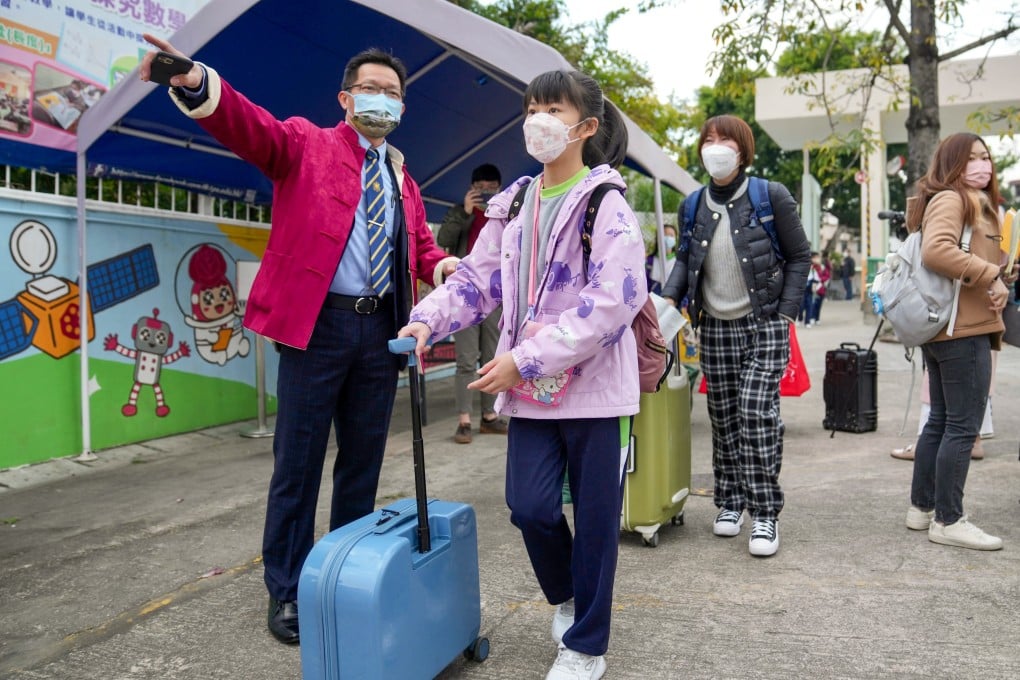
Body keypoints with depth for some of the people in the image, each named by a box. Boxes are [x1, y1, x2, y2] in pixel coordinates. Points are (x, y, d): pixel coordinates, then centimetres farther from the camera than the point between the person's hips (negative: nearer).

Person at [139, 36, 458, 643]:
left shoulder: (403, 178, 18)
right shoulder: (306, 144, 1)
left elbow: (420, 245, 18)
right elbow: (251, 127, -17)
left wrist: (444, 265, -6)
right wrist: (196, 84, -37)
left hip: (381, 328, 6)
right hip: (318, 321, -5)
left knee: (363, 460, 14)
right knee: (299, 462, 3)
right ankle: (287, 590, 18)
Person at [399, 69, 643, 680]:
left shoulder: (606, 206, -9)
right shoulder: (513, 206, 11)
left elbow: (611, 303, -19)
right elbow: (477, 279, 9)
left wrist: (524, 359, -21)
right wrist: (428, 319, -11)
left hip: (594, 384, -4)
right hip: (531, 388, 5)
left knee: (596, 516, 6)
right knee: (530, 505, 0)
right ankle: (566, 595, 33)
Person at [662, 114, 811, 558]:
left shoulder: (771, 197, -5)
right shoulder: (693, 205, 5)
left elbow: (799, 256, 1)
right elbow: (684, 258, 17)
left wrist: (786, 313, -7)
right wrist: (670, 296, -1)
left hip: (764, 324, -4)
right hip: (715, 326, 4)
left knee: (756, 413, -13)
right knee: (723, 418, 8)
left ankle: (765, 514, -2)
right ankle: (730, 502, 23)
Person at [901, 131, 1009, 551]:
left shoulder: (976, 202, 22)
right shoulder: (950, 199, -10)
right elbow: (936, 250, -27)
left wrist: (995, 283, 0)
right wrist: (991, 277, -20)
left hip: (942, 328, 10)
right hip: (963, 329, -10)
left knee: (941, 420, 15)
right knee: (964, 426, -5)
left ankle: (922, 508, 24)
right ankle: (948, 521, 2)